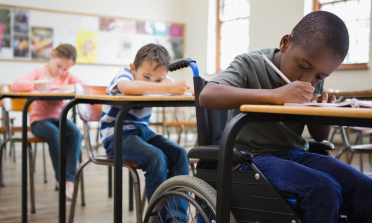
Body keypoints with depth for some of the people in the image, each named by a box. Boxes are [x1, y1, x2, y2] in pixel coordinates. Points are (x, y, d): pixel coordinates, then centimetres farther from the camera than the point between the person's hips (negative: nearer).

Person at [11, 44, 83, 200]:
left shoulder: (67, 76, 13)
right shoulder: (38, 72, 2)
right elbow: (16, 86, -13)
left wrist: (72, 87, -18)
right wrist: (37, 85, -29)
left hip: (59, 119, 3)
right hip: (39, 120, -3)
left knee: (76, 134, -29)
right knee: (55, 134, -36)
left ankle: (69, 179, -29)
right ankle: (60, 178, -24)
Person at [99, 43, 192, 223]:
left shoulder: (156, 78, 5)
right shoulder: (124, 73, -16)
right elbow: (126, 87, -40)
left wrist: (186, 88, -35)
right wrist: (168, 88, -49)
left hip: (143, 132, 7)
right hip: (117, 136, -7)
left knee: (179, 154, -15)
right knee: (156, 158, -30)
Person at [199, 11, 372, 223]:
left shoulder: (315, 81, 8)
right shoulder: (251, 64, -9)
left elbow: (320, 136, 17)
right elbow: (207, 96, -28)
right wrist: (275, 95, -35)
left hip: (296, 154, 6)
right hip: (254, 156, -5)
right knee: (323, 191, -29)